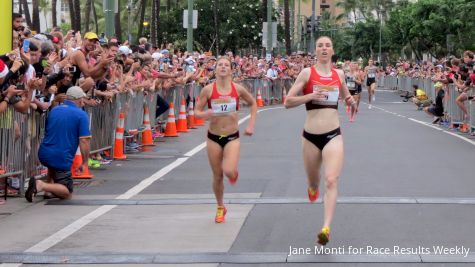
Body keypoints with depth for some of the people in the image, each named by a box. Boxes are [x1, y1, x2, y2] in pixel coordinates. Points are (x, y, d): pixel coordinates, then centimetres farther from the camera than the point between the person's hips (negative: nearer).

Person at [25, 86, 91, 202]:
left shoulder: (54, 110, 11)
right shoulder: (81, 115, -7)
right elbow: (84, 141, -13)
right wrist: (84, 163, -2)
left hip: (44, 154, 7)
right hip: (62, 158, -7)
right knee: (67, 194, 1)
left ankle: (49, 187, 21)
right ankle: (41, 185, -22)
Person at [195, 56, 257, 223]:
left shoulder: (238, 89, -5)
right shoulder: (208, 90, -7)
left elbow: (253, 104, 12)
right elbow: (197, 111, -2)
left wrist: (251, 125, 5)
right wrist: (205, 114, -24)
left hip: (232, 137, -1)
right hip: (214, 137, 1)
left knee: (229, 171, -21)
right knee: (217, 176, 7)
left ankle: (234, 173, 18)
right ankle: (220, 208, 29)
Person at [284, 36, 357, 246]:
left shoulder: (339, 74, 7)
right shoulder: (307, 73, -3)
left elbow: (345, 95, 27)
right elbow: (288, 102, -6)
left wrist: (352, 102, 4)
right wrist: (310, 96, -20)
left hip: (333, 135, 1)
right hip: (311, 136, -1)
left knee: (331, 181, -16)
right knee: (313, 181, 17)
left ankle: (326, 228, -22)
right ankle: (313, 188, 55)